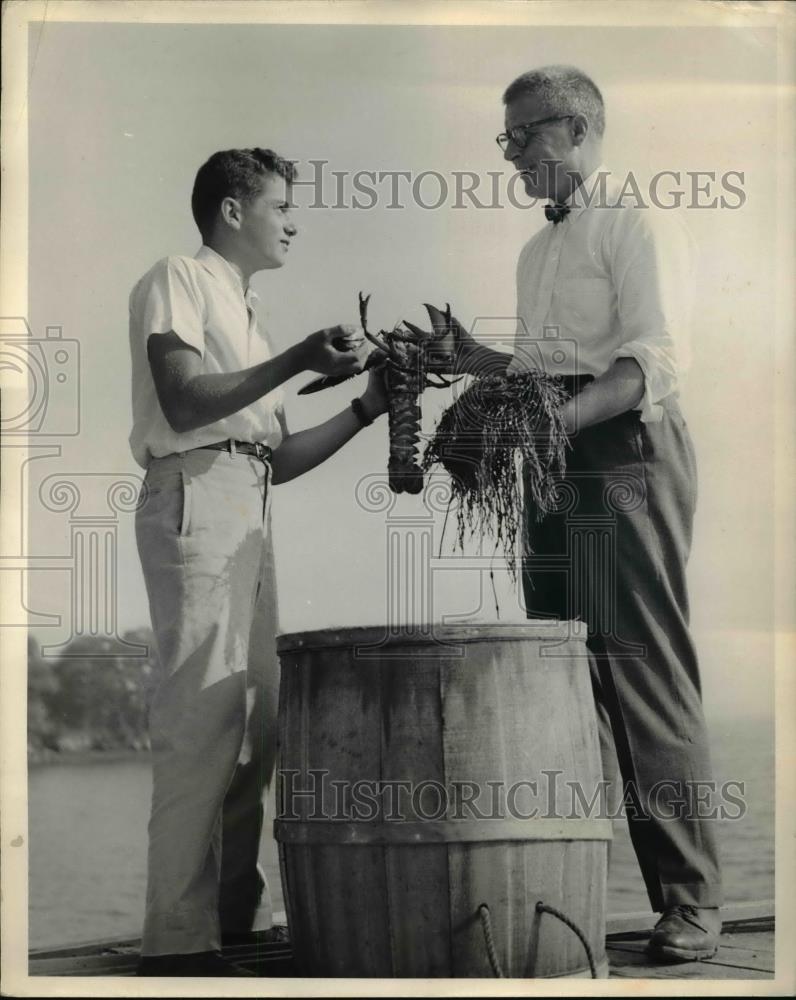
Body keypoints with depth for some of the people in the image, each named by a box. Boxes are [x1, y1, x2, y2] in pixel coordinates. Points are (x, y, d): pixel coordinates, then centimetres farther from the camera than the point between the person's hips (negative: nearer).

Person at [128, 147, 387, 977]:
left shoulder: (240, 312, 28)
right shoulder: (178, 281, 3)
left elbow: (278, 458, 22)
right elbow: (184, 402, -12)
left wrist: (365, 407, 13)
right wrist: (297, 361, -14)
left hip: (246, 516, 9)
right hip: (196, 497, -9)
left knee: (255, 720, 6)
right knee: (203, 716, -14)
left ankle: (230, 917, 11)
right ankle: (179, 940, -15)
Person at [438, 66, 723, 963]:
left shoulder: (636, 225, -2)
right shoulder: (536, 251, 24)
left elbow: (650, 358, -14)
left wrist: (558, 418, -27)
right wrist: (478, 361, 10)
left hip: (625, 454, -8)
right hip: (554, 470, 8)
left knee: (646, 677, -10)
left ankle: (690, 901, -7)